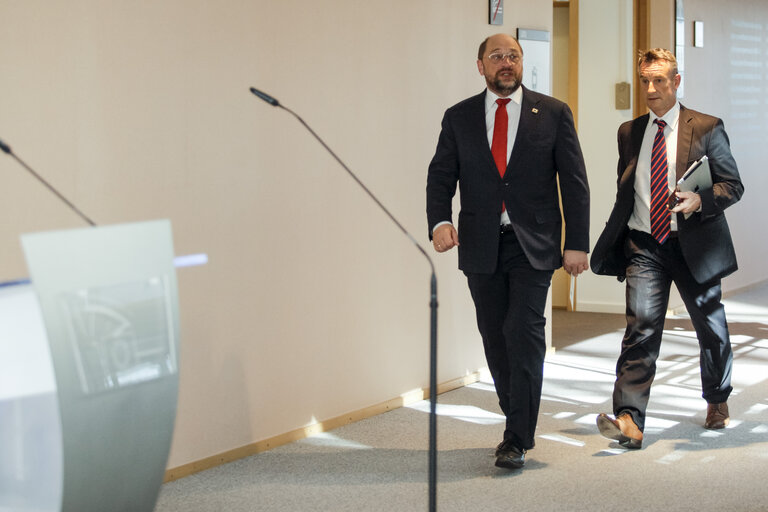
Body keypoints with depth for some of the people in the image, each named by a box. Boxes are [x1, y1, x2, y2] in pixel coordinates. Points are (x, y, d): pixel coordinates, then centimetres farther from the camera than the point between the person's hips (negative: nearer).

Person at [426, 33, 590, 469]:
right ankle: (520, 425, 23)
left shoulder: (553, 113, 4)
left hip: (533, 244, -3)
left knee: (524, 333, -13)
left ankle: (518, 440, -9)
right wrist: (440, 221, -16)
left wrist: (577, 244, -3)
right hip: (481, 246, 3)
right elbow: (441, 176, 4)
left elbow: (575, 182, 3)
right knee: (496, 339, 8)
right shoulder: (459, 118, 8)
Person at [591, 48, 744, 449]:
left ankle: (717, 401, 39)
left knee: (711, 328, 14)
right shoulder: (629, 132, 10)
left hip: (693, 245, -1)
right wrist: (618, 237, 12)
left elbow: (733, 185, -2)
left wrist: (699, 200, -22)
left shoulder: (707, 129, -2)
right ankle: (629, 420, -22)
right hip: (644, 245, 1)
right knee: (640, 326, -14)